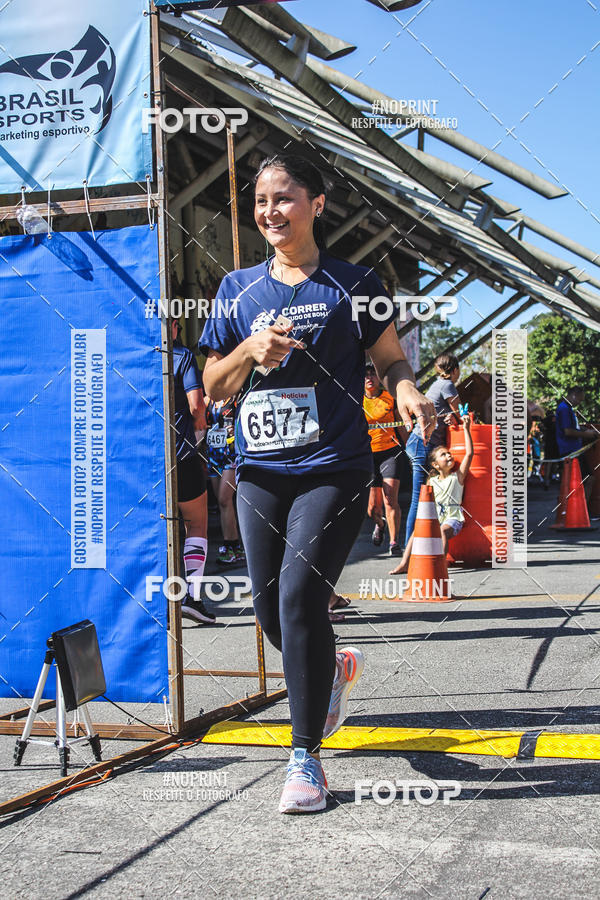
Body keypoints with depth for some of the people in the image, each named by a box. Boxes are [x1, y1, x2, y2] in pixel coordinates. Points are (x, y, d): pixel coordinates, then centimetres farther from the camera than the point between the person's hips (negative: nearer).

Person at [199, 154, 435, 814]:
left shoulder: (353, 286, 2)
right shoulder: (239, 290, 10)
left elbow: (392, 361, 6)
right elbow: (214, 386, 11)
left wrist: (407, 389, -18)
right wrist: (251, 350, -10)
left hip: (334, 469, -4)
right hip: (260, 470, 4)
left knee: (299, 597, -17)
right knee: (270, 610, 9)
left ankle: (306, 756, -4)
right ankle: (336, 669, 43)